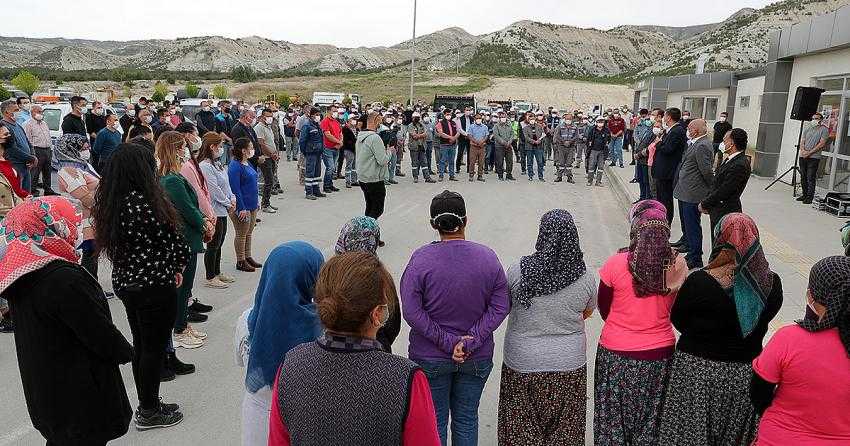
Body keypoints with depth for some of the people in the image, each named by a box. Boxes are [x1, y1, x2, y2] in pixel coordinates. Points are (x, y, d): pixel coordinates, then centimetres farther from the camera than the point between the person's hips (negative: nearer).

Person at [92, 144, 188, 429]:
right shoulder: (144, 202, -22)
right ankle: (149, 413, 19)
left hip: (125, 282, 8)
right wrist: (179, 264, 6)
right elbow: (171, 239, -17)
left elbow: (109, 243, 8)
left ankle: (147, 405, 33)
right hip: (154, 285, -8)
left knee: (141, 345, 19)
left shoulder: (109, 202, 4)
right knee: (154, 347, 6)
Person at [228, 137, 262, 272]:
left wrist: (256, 201, 18)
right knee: (241, 234, 3)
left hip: (252, 205, 9)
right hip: (242, 207, -9)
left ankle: (248, 257, 30)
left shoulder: (247, 163, 10)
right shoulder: (235, 166, -19)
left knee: (249, 233, 18)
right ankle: (240, 261, 14)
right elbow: (235, 189, -22)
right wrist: (241, 208, -23)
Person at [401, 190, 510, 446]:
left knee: (434, 423, 16)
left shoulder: (421, 259, -16)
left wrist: (448, 342, -15)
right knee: (466, 420, 19)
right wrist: (470, 342, -13)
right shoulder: (488, 257, -9)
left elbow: (412, 311, -18)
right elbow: (500, 307, -10)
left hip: (430, 358, -2)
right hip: (477, 358, 2)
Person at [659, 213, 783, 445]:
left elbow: (678, 319, -7)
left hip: (698, 372, -3)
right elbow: (762, 324, 3)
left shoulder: (698, 282, -22)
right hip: (746, 373, 4)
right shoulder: (772, 284, -10)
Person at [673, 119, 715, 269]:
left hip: (692, 195, -10)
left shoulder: (702, 146, -20)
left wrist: (713, 188, -7)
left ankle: (695, 260, 8)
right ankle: (690, 252, 33)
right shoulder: (695, 144, 12)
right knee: (686, 225, 20)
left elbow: (706, 171, -20)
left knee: (692, 227, -2)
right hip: (685, 193, 10)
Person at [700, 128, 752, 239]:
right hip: (717, 211, 9)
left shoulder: (740, 165, -23)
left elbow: (723, 192, -21)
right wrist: (706, 202, 7)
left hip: (725, 213, -9)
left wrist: (704, 204, -10)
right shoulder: (731, 159, 7)